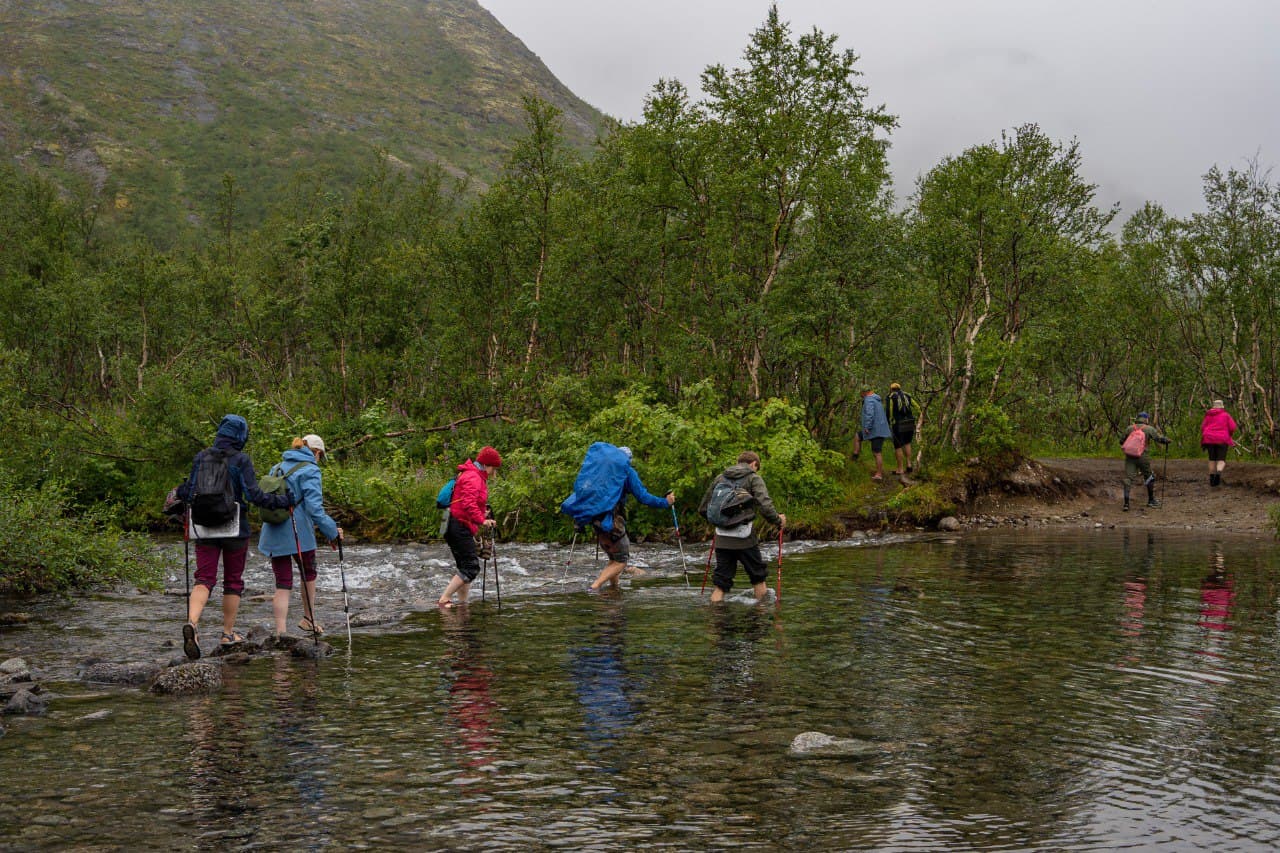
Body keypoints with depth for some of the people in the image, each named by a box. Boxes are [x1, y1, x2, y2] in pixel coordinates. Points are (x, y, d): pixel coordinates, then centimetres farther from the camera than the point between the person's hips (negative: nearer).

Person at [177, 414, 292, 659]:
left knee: (204, 579, -1)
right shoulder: (241, 460, -8)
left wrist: (179, 491, 29)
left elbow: (189, 494, 6)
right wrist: (283, 501, -7)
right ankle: (228, 633, 20)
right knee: (233, 581, 12)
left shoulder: (201, 457, 4)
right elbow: (253, 495, -17)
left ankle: (192, 622, -27)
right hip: (235, 528, -3)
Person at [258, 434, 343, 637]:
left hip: (274, 535, 5)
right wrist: (332, 531, -9)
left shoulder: (278, 468, 16)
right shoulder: (310, 471, -7)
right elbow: (314, 507, -16)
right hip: (298, 533, -5)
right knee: (308, 574, 21)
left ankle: (281, 632, -9)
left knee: (283, 584, 4)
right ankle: (308, 620, 33)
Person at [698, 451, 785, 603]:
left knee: (721, 582, 7)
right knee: (758, 577, 14)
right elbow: (765, 506, -16)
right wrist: (778, 520, 1)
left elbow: (703, 509, 15)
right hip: (744, 539, -4)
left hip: (722, 539, 4)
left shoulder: (720, 478, 13)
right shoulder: (753, 478, -1)